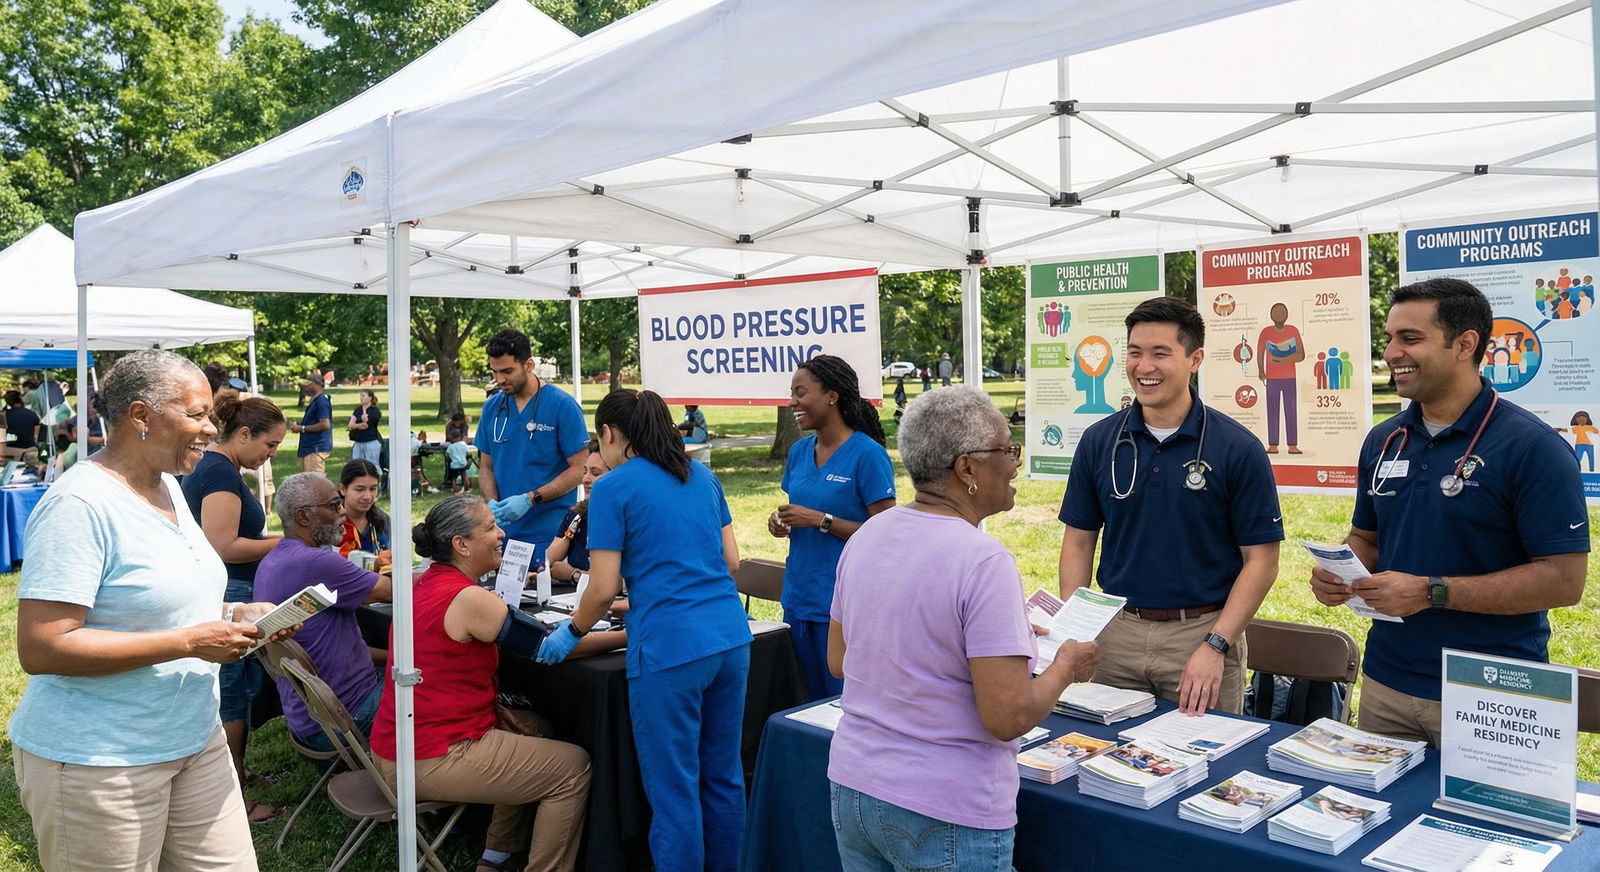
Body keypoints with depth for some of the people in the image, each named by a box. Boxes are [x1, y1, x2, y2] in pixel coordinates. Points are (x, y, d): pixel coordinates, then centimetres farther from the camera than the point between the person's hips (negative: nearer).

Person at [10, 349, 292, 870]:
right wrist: (190, 641, -25)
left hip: (194, 740, 8)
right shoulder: (80, 504, -20)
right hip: (99, 763, -8)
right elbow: (41, 648, -24)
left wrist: (233, 613, 2)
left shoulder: (167, 486, 9)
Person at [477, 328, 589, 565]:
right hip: (504, 532, 5)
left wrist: (530, 499, -17)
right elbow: (486, 467, 14)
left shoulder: (563, 405, -8)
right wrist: (492, 502, -6)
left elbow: (578, 470, -9)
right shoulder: (492, 408, 8)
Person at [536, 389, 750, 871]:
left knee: (674, 790, 5)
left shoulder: (613, 488, -3)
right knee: (723, 776, 17)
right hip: (731, 637, 7)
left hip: (669, 650, -6)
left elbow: (604, 589, -6)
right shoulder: (701, 475, 13)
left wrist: (572, 633, 11)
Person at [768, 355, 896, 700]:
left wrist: (820, 520, -20)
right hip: (798, 597, 7)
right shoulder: (799, 452, 8)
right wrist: (783, 523, -2)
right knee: (811, 702, 17)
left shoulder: (867, 454, -13)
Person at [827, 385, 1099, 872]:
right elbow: (1009, 717, -23)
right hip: (944, 813, -6)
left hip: (850, 787, 7)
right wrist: (1066, 667, -4)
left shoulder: (866, 535, -1)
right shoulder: (984, 562, -22)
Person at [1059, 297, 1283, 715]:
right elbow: (1078, 541, 6)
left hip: (1202, 632, -3)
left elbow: (1261, 560, -7)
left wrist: (1215, 646, -16)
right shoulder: (1098, 441, 1)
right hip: (1115, 633, 3)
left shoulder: (1237, 448, -8)